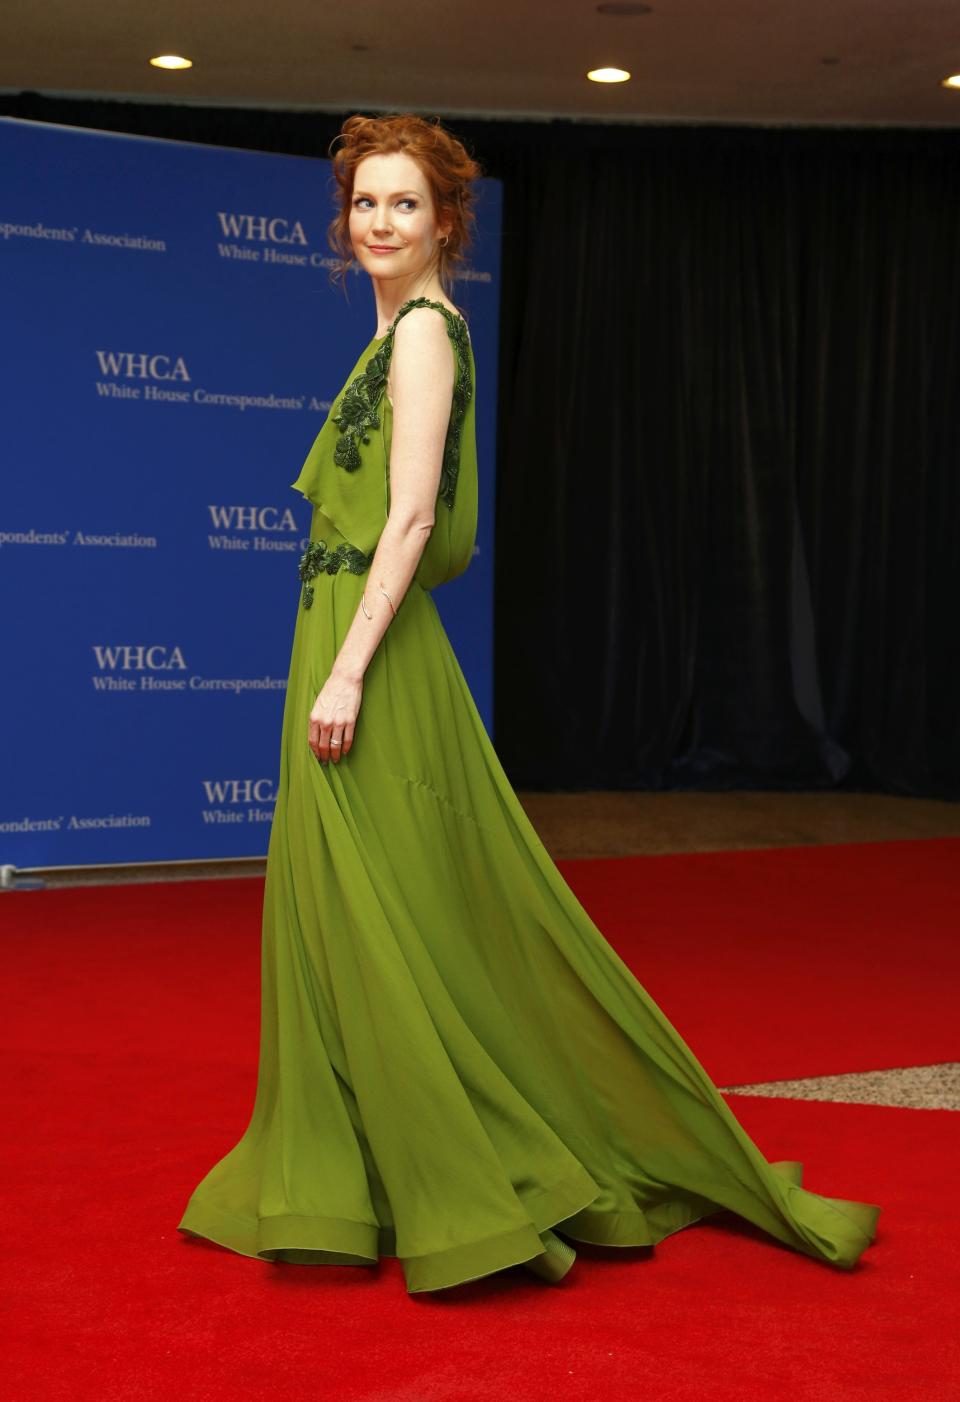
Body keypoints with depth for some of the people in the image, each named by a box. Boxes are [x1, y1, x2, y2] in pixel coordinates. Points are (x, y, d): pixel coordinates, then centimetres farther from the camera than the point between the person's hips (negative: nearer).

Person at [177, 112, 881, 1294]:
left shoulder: (423, 329, -10)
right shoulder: (400, 334, 18)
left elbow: (410, 518, -19)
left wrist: (347, 670, -22)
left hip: (376, 653, -10)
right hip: (350, 643, 10)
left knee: (398, 923, -5)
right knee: (345, 919, 13)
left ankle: (490, 1199, 4)